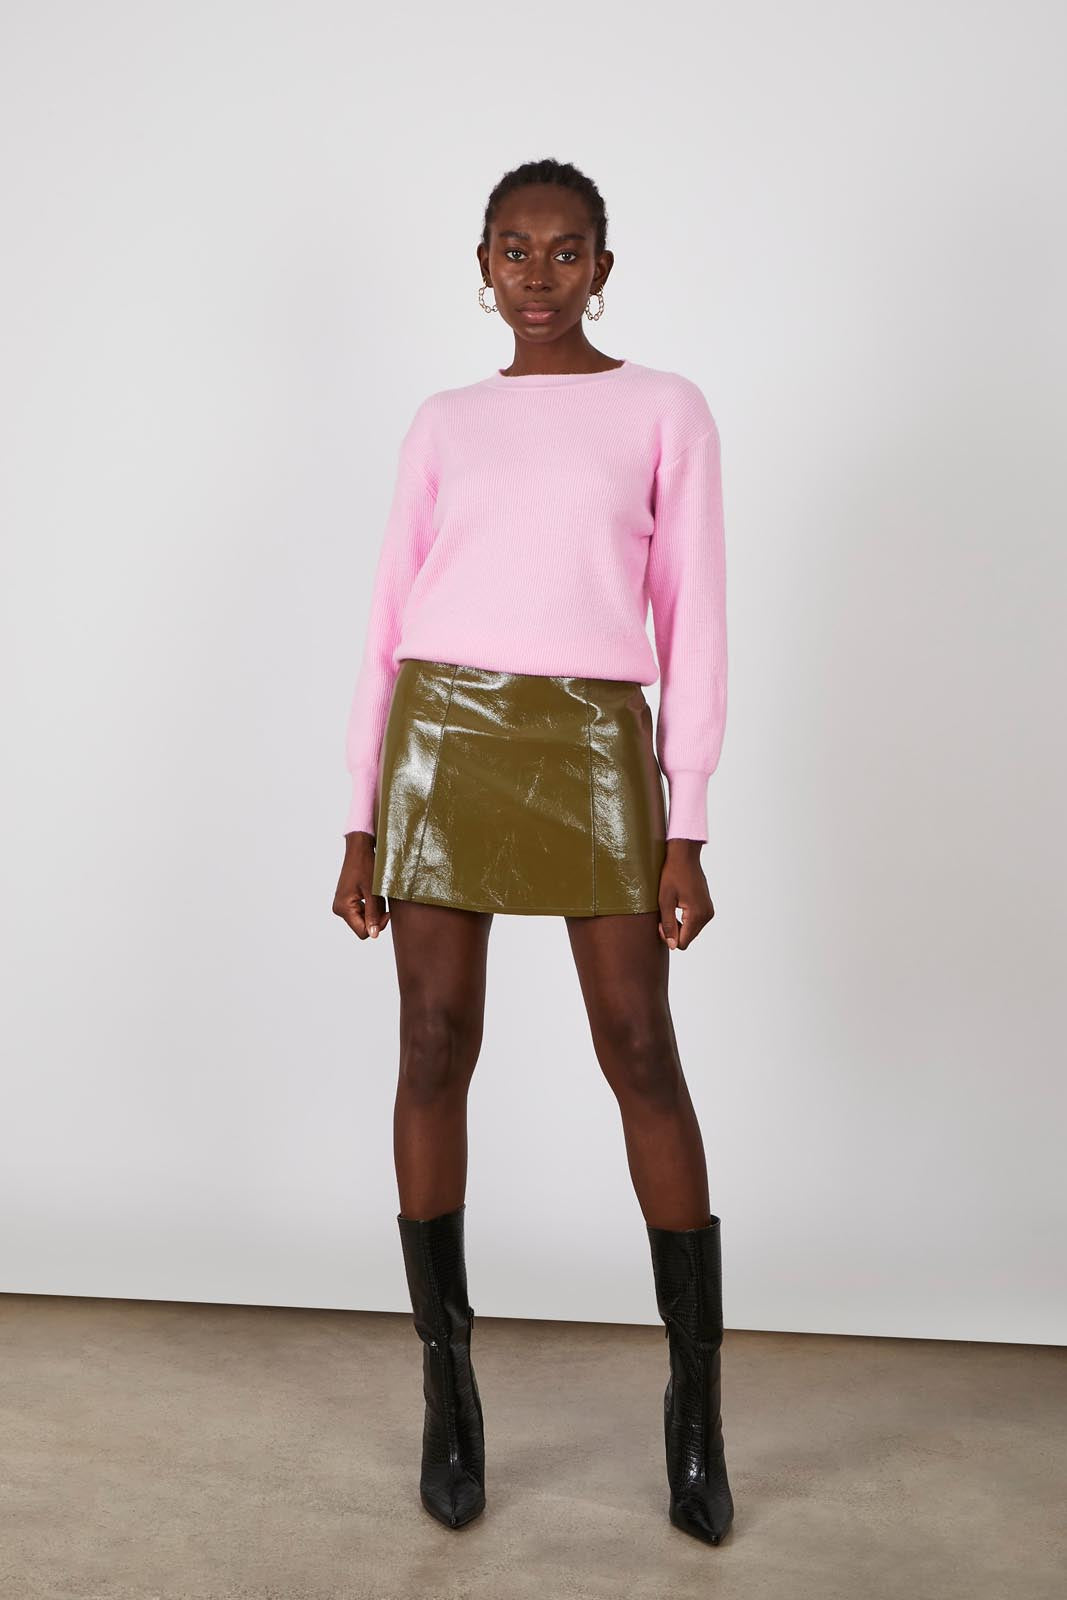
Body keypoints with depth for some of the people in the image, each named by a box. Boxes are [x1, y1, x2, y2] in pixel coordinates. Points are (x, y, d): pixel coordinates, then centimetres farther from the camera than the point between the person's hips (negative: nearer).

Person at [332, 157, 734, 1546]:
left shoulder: (665, 410, 7)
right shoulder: (444, 424, 13)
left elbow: (693, 620, 3)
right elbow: (391, 620, 12)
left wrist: (685, 830, -3)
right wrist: (363, 821, 7)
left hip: (594, 749, -2)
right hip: (444, 737, 2)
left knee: (642, 1054, -2)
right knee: (435, 1047, 2)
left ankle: (696, 1395, 12)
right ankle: (448, 1379, 16)